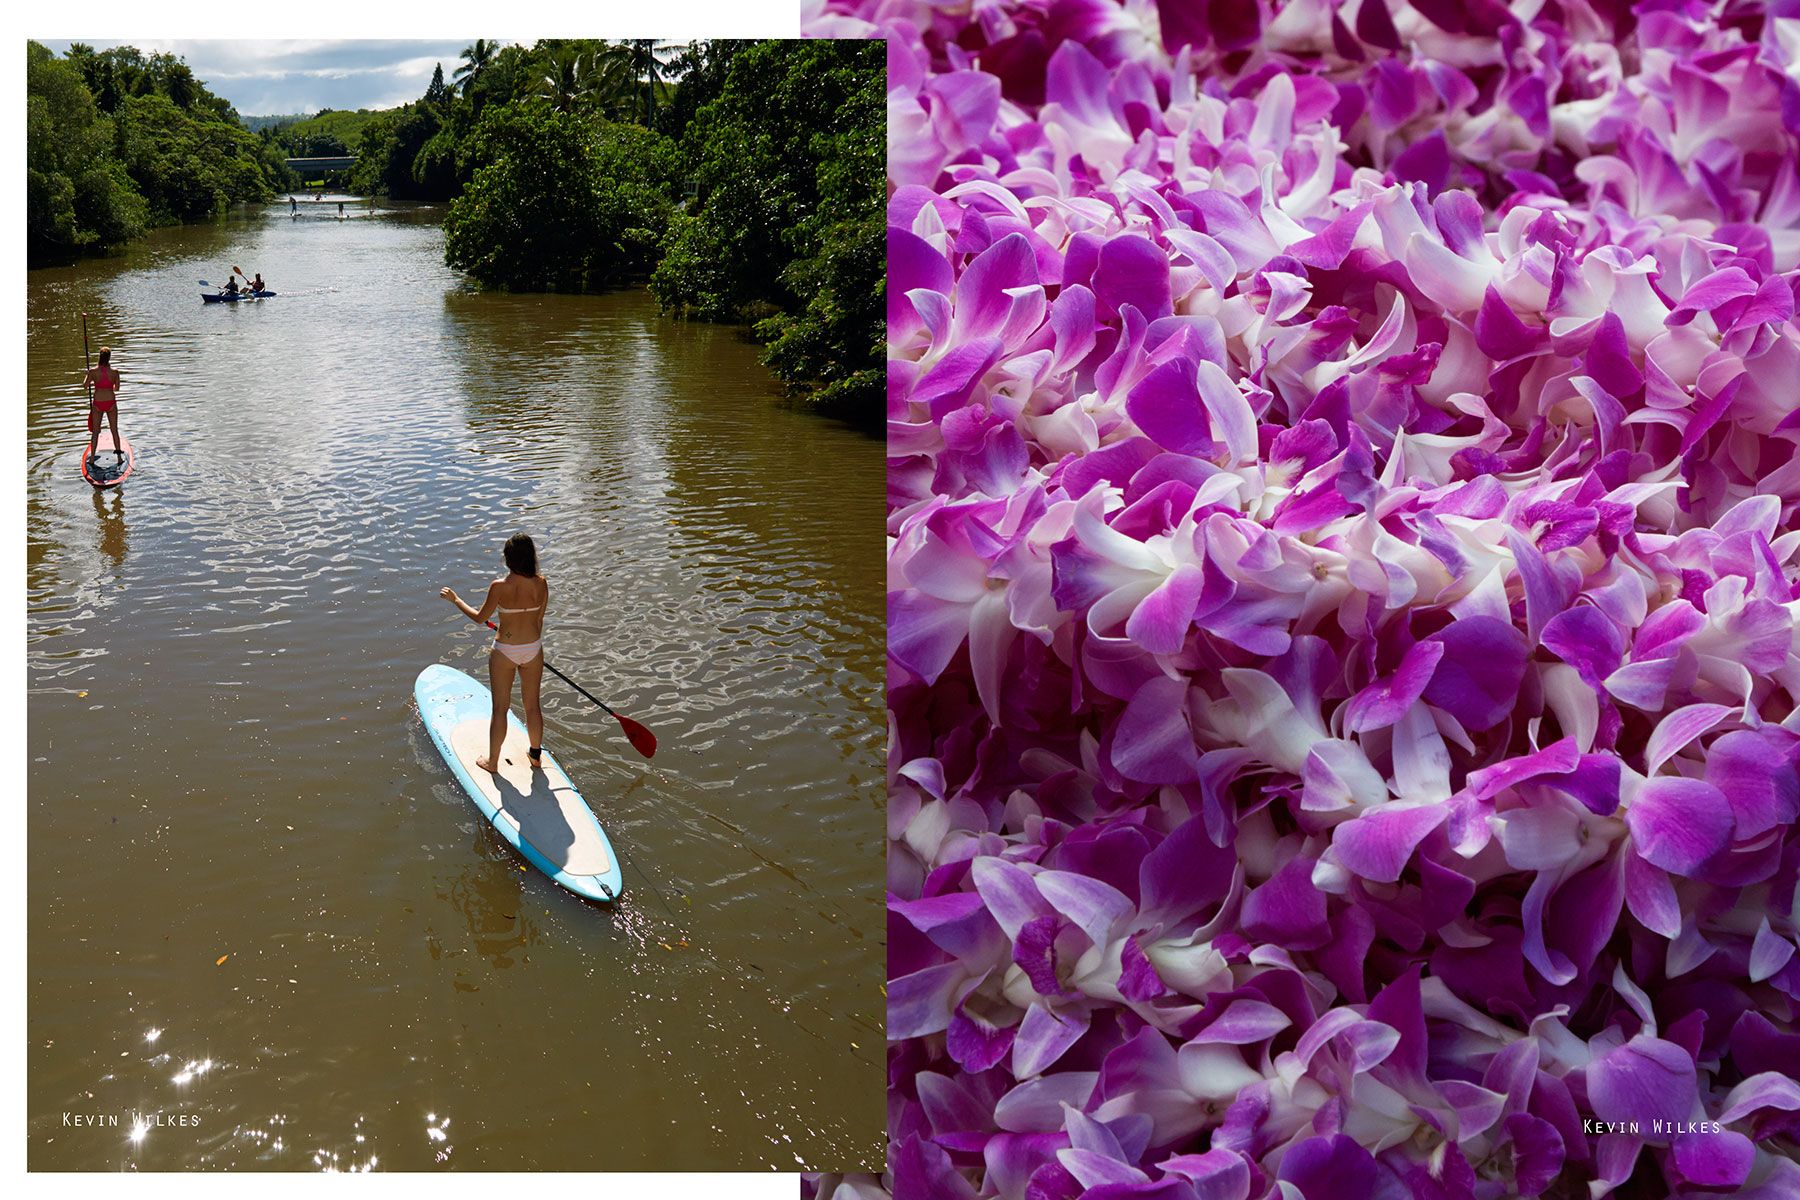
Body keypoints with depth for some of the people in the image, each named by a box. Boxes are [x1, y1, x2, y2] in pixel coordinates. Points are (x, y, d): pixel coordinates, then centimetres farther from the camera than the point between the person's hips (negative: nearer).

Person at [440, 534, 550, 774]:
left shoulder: (499, 587, -22)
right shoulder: (541, 585, -12)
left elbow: (480, 617, -8)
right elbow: (539, 621, 1)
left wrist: (455, 599, 6)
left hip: (504, 653, -3)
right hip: (533, 649, 3)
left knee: (500, 707, 12)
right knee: (532, 705, 19)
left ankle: (492, 761, 25)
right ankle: (536, 755, 34)